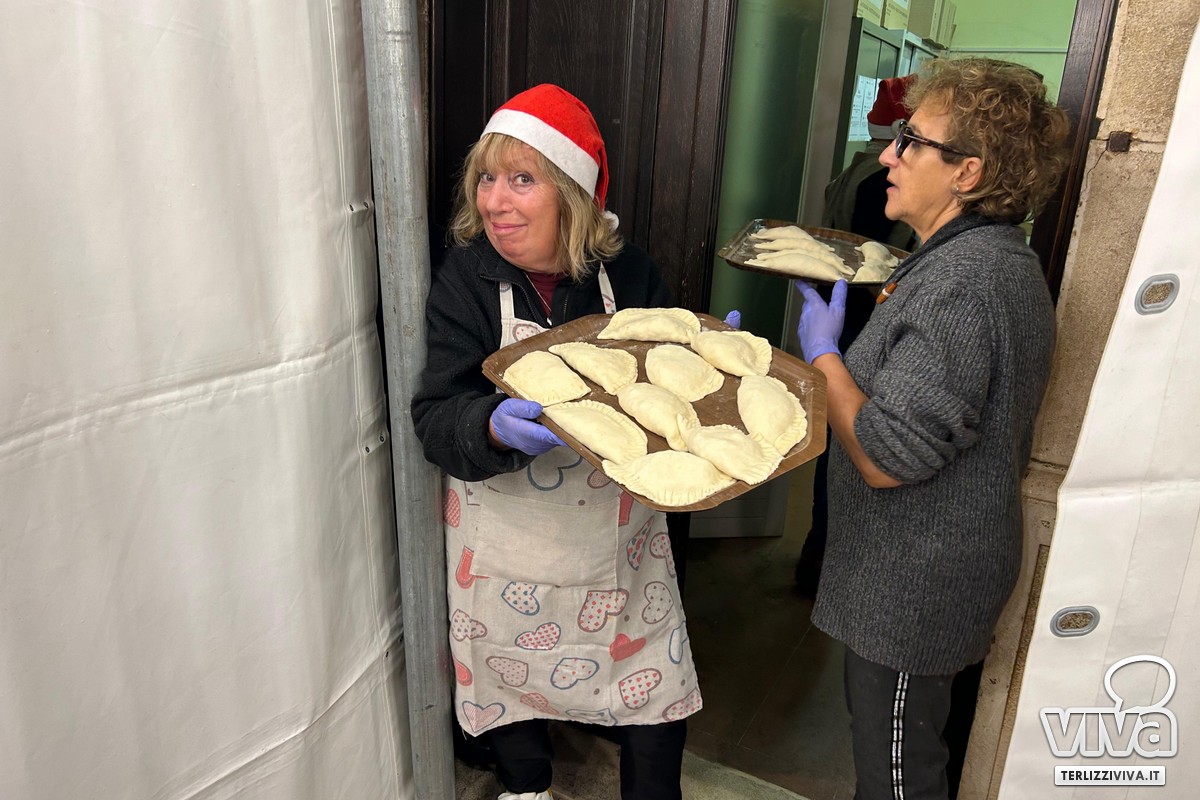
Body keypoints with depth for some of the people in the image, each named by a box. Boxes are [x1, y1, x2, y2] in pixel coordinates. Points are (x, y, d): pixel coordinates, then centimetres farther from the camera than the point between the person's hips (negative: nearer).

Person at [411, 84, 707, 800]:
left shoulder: (628, 271, -9)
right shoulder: (466, 277, -13)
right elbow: (436, 418, -18)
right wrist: (495, 426, -39)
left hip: (621, 526, 1)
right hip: (509, 536, 0)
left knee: (655, 684, 11)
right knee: (513, 674, 21)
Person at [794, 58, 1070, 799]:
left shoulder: (964, 280, -27)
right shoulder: (1000, 259, 8)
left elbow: (885, 455, -29)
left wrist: (823, 353, -17)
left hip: (915, 587, -10)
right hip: (923, 571, 10)